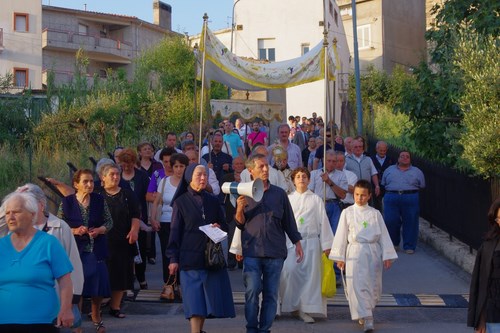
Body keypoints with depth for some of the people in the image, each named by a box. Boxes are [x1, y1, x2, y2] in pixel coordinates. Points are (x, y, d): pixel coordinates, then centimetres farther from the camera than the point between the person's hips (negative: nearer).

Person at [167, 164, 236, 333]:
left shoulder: (213, 201, 11)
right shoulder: (181, 202, 1)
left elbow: (225, 225, 16)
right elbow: (175, 232, 0)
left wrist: (219, 227, -7)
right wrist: (173, 258, -4)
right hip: (190, 258, -4)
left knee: (209, 298, 5)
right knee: (194, 300, -8)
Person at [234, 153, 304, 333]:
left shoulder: (279, 194, 10)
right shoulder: (244, 194, 7)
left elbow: (289, 220, 15)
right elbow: (240, 224, 8)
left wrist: (297, 243, 11)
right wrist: (240, 209, -11)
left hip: (275, 252, 1)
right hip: (252, 251, -1)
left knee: (271, 294, 3)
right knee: (252, 291, -8)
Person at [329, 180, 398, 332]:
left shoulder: (375, 214, 6)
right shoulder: (347, 213, 2)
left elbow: (384, 235, 6)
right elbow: (341, 235, 3)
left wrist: (387, 256, 1)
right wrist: (340, 257, 1)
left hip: (373, 252, 2)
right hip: (355, 252, -2)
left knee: (374, 286, 7)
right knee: (358, 285, -11)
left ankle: (363, 313, 28)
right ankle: (367, 319, -13)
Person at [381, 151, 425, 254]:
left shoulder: (417, 171, 15)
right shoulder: (389, 170, 18)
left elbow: (422, 186, 13)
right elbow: (383, 184, 17)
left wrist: (412, 192, 5)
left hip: (411, 199, -1)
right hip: (391, 198, 1)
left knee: (410, 222, -3)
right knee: (390, 221, -4)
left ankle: (409, 246, 6)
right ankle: (393, 243, 15)